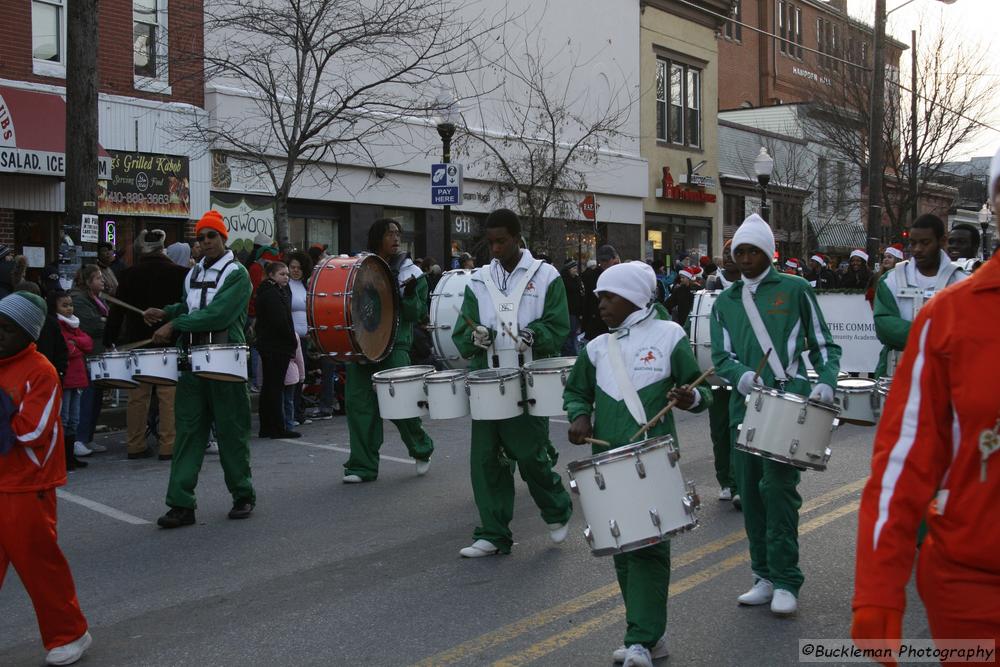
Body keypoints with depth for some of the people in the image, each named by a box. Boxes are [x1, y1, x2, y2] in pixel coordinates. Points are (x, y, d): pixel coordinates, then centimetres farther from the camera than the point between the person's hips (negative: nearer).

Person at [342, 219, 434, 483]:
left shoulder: (409, 272, 2)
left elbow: (417, 314, 0)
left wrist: (409, 295, -18)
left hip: (394, 345, -3)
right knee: (358, 402, -2)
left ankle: (422, 450, 19)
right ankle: (363, 466, 7)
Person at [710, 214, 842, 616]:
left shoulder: (795, 289, 6)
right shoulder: (725, 302, 15)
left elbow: (823, 344, 7)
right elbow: (721, 356, 5)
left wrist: (825, 383, -10)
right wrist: (742, 375, -16)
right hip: (745, 406, 4)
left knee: (778, 487, -13)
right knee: (750, 492, 7)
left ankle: (786, 583, -2)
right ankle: (764, 578, 19)